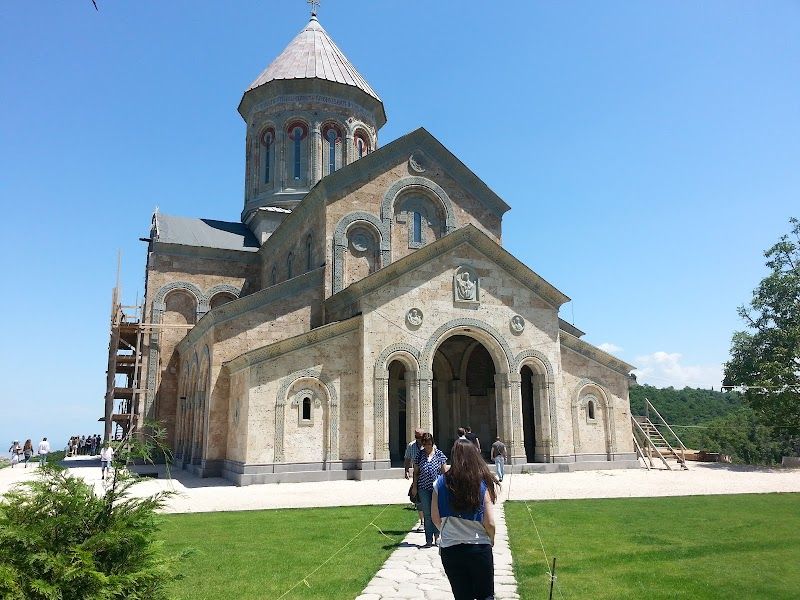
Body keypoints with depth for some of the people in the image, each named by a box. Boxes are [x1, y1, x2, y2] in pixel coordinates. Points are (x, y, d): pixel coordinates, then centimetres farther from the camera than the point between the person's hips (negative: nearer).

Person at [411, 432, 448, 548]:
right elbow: (416, 472, 9)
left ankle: (436, 536, 18)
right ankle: (429, 540, 9)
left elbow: (444, 471, 5)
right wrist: (414, 486, 5)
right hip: (424, 488, 1)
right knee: (427, 514, 3)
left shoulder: (439, 454, 0)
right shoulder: (419, 455, 3)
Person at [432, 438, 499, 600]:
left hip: (450, 550, 1)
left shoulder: (441, 483, -7)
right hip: (480, 548, -1)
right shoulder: (484, 483, -10)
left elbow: (436, 518, 0)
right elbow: (489, 523, -11)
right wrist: (491, 540, 9)